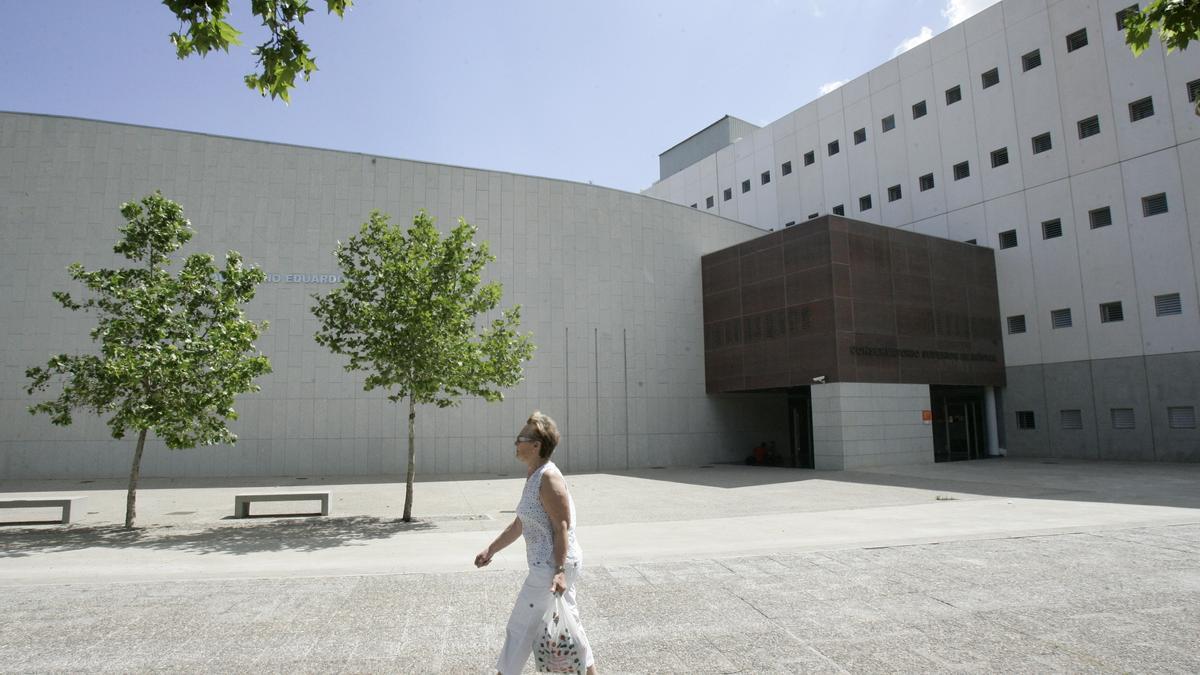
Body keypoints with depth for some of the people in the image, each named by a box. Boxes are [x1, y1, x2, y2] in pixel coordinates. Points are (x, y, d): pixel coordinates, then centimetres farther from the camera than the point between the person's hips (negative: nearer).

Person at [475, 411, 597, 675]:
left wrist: (559, 571, -27)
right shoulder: (533, 477, 11)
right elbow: (519, 524, 18)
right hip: (549, 564, 10)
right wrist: (490, 550, 20)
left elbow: (562, 528, -22)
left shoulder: (548, 478, -19)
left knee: (521, 627, 3)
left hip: (551, 567, -10)